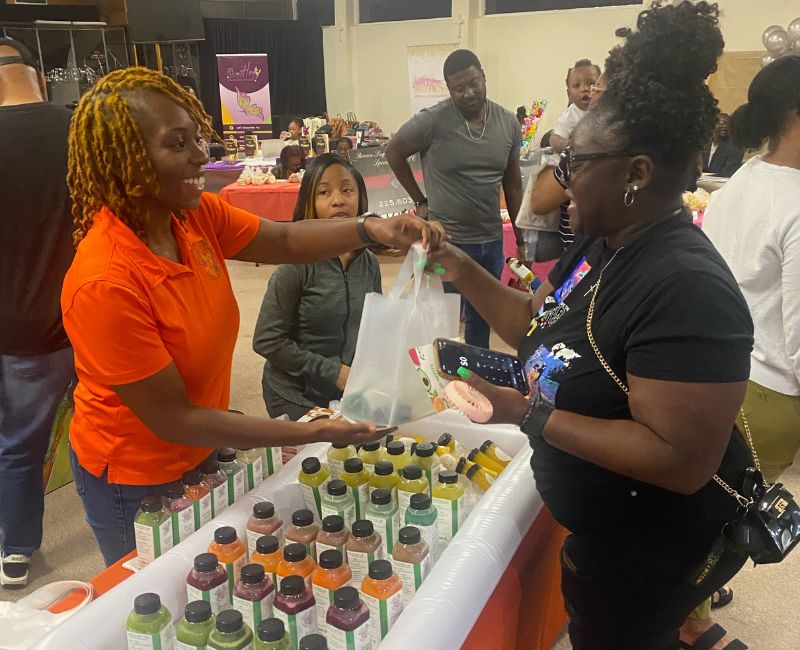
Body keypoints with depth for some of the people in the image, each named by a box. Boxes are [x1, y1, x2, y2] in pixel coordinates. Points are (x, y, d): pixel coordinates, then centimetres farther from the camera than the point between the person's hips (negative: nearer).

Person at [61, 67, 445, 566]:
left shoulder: (194, 215, -14)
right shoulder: (105, 283, -33)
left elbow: (284, 241, -5)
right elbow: (174, 419, -27)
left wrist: (373, 230, -24)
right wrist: (313, 433, -27)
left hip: (199, 453, 7)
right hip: (136, 485, -6)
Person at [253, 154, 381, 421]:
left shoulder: (369, 263, -3)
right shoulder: (297, 265, -20)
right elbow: (266, 341, -18)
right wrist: (333, 371, -19)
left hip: (351, 395, 5)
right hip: (295, 399, -5)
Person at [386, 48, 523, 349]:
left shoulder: (508, 123, 1)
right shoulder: (432, 121, -13)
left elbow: (512, 183, 9)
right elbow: (393, 152, 2)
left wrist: (520, 238, 10)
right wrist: (420, 200, 0)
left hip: (492, 241, 4)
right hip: (447, 241, -4)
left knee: (482, 322, 18)